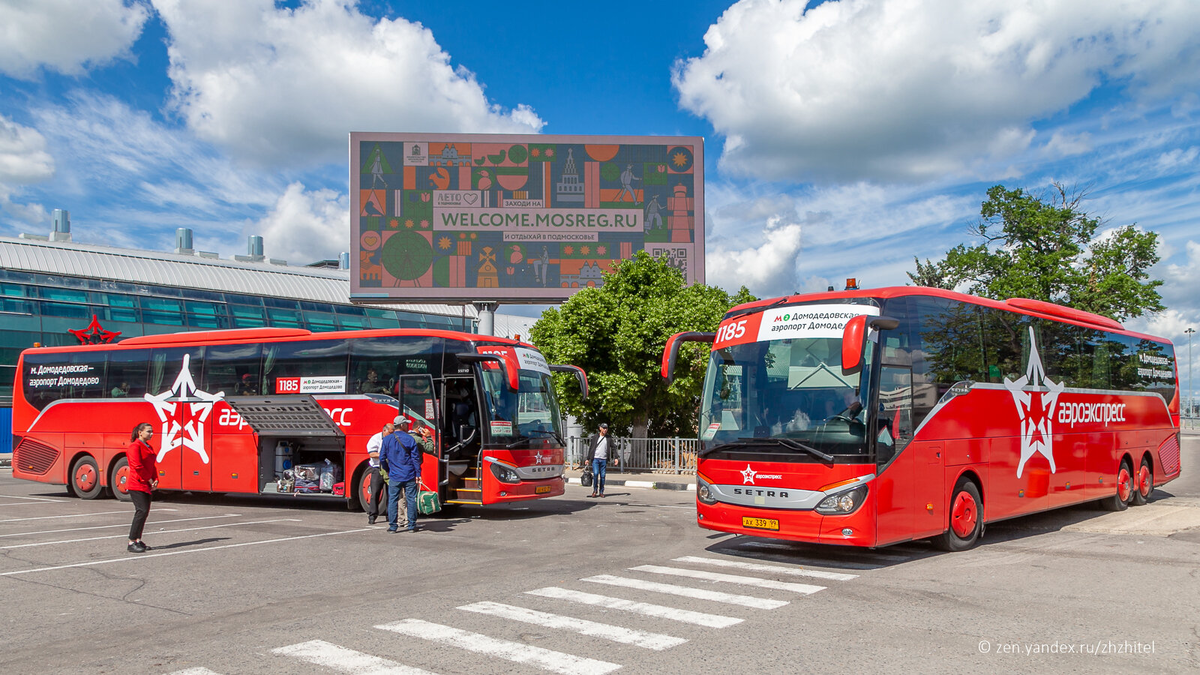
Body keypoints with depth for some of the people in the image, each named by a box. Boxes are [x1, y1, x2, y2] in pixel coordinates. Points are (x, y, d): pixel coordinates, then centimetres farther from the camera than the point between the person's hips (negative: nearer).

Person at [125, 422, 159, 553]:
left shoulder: (148, 447, 17)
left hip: (146, 485, 9)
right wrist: (149, 480, -13)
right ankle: (131, 543, -11)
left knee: (145, 511, 9)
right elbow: (137, 466, -18)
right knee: (142, 510, -14)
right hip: (136, 484, -9)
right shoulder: (135, 446, -12)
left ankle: (138, 540, 17)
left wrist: (155, 479, 6)